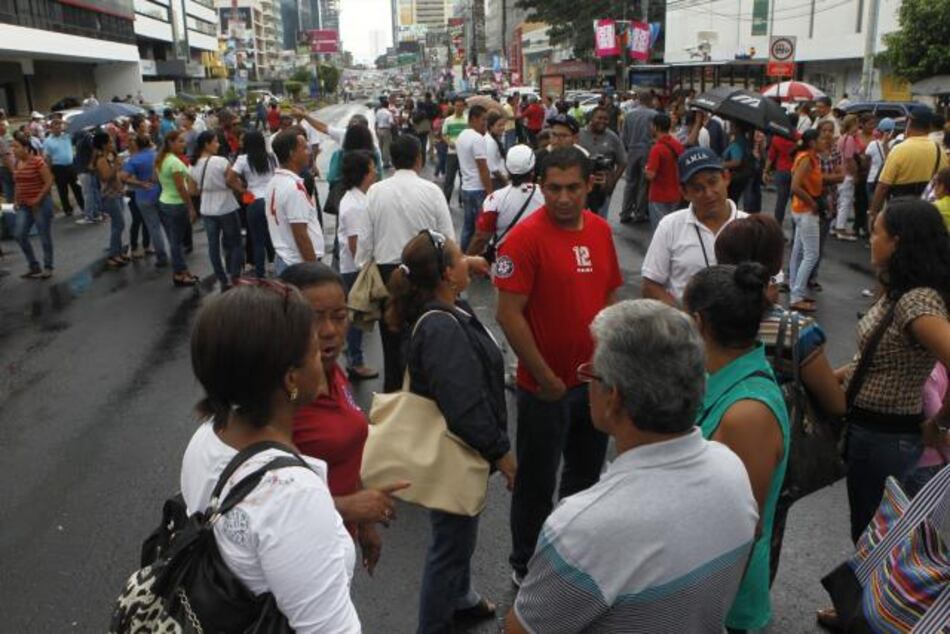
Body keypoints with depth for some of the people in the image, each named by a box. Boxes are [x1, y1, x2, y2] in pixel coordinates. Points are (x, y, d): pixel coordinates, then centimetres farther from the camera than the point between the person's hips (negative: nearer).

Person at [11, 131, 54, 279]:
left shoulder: (38, 161, -15)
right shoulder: (16, 163, 8)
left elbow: (49, 182, -15)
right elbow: (17, 183, 19)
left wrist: (37, 200, -17)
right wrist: (16, 200, 9)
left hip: (40, 204, -7)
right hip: (24, 205, 8)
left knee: (45, 237, 2)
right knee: (20, 235, 3)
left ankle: (48, 268, 14)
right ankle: (34, 267, 15)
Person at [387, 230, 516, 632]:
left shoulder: (449, 311, 1)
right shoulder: (440, 329, -31)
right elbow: (465, 406, -31)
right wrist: (501, 452, -21)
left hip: (463, 447, 10)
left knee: (461, 530, 30)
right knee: (451, 542, 8)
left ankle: (459, 597, 53)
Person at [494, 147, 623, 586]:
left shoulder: (600, 230, 2)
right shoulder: (525, 237, -18)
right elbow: (509, 314, -20)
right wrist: (545, 377, -17)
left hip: (595, 380, 6)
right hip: (547, 385, -6)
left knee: (586, 474, 22)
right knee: (538, 482, 11)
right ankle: (525, 566, 32)